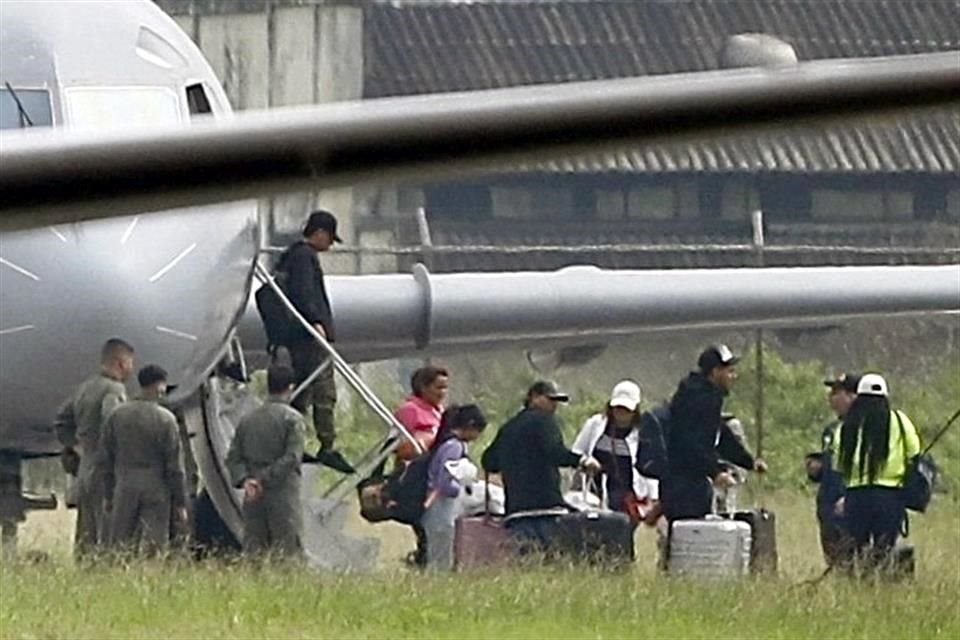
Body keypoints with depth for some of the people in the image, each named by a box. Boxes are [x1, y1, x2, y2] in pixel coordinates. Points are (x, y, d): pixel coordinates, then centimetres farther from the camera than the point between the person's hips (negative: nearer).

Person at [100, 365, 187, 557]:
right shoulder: (166, 419, -8)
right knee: (154, 547, 1)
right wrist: (180, 503, 0)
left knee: (120, 545, 5)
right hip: (156, 490, -3)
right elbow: (174, 466, -7)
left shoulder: (117, 416, 3)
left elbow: (107, 461, 8)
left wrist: (109, 496, 16)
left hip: (125, 489, 3)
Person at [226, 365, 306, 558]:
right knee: (289, 549, -5)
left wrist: (244, 479, -4)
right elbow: (291, 456, -14)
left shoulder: (249, 419, 12)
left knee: (253, 550, 7)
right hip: (283, 496, -5)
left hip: (252, 498, 5)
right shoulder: (292, 418, -5)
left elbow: (233, 456, 7)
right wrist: (265, 481, -12)